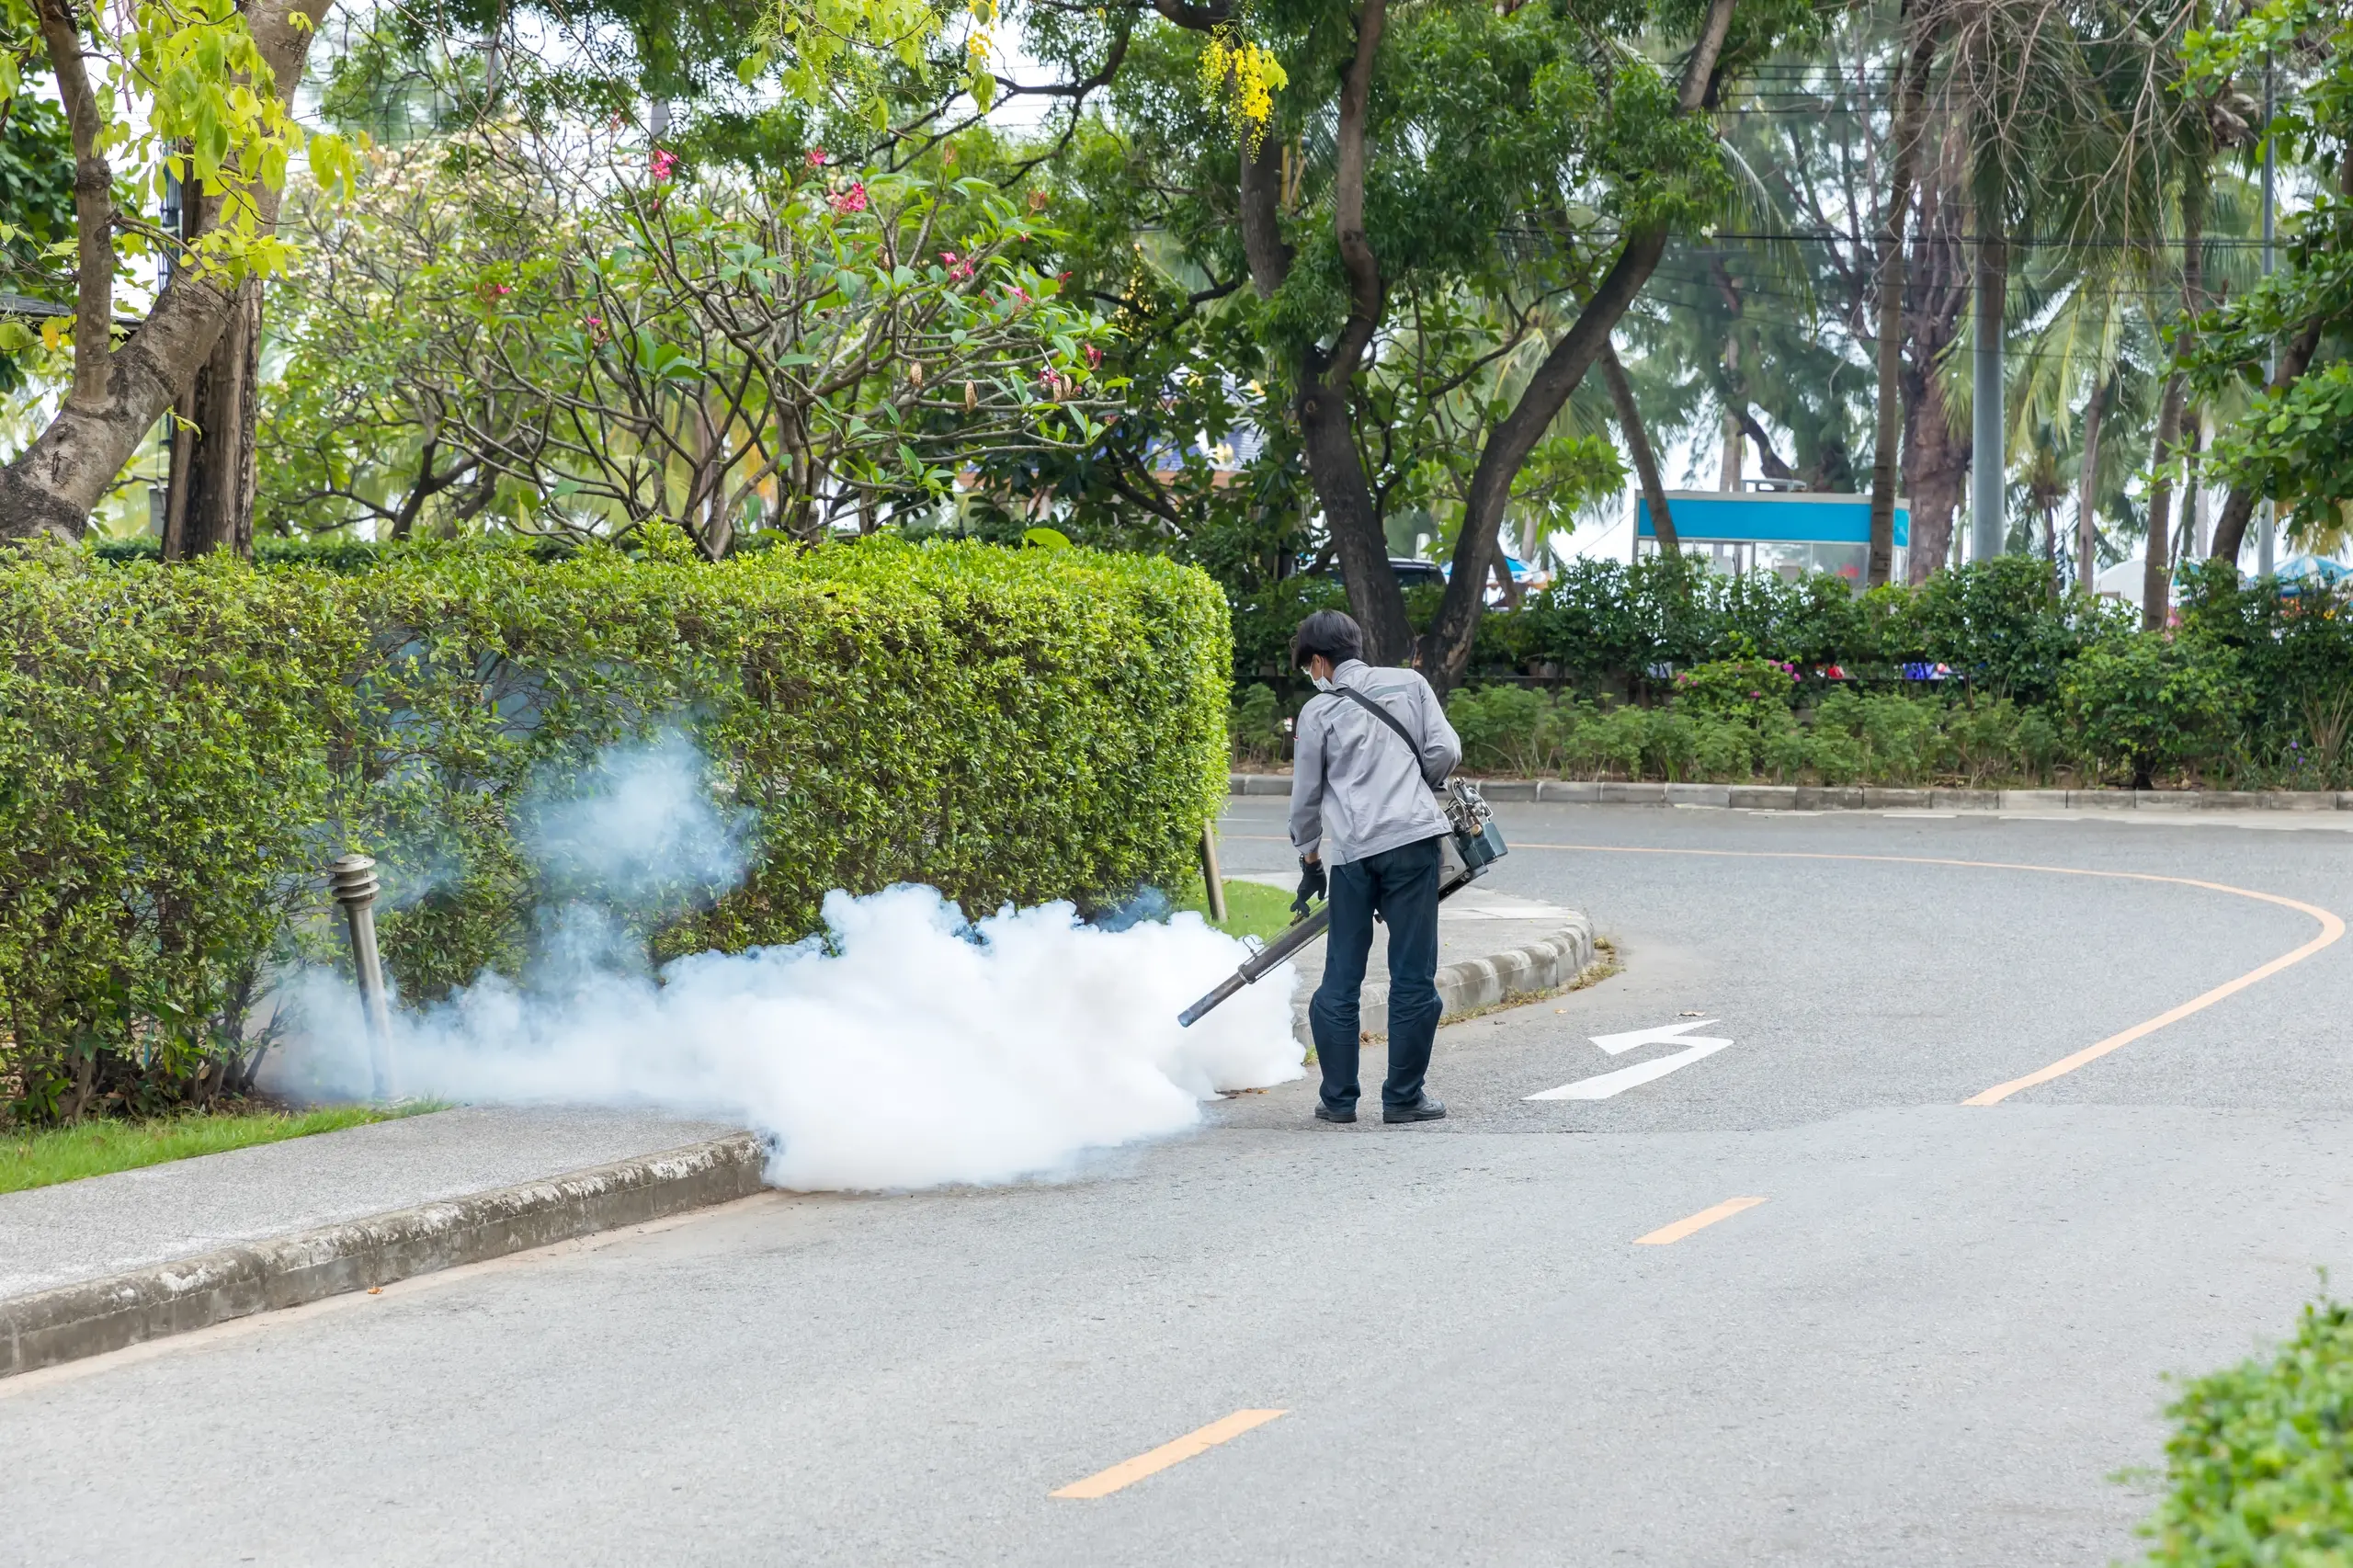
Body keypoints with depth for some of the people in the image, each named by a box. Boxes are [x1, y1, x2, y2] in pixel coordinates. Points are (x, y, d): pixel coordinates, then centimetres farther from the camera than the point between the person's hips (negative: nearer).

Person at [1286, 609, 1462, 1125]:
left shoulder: (1318, 710, 7)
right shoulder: (1410, 684, 9)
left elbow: (1306, 795, 12)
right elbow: (1445, 751, 3)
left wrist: (1309, 860, 25)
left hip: (1351, 852, 0)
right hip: (1412, 840, 0)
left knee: (1341, 977, 9)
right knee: (1413, 975, 3)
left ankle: (1338, 1097, 12)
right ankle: (1404, 1097, 3)